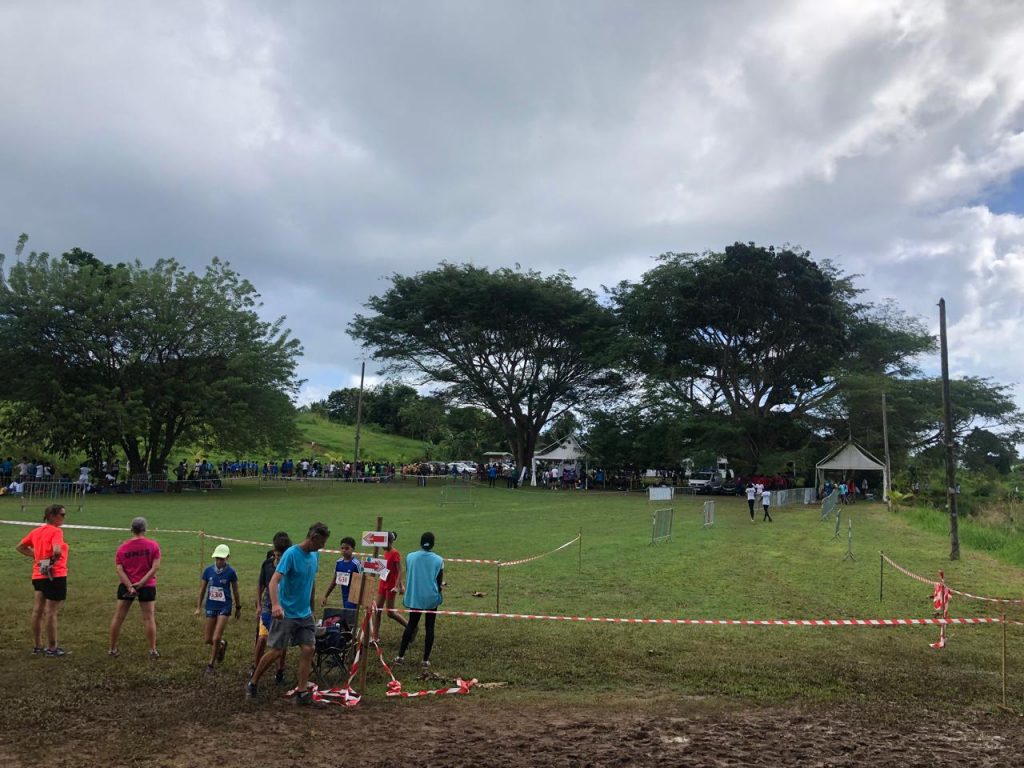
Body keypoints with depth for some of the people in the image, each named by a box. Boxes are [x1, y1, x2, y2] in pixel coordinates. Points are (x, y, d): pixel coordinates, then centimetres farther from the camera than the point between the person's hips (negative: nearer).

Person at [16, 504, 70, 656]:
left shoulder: (36, 531, 10)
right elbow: (57, 551, -31)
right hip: (54, 576, -8)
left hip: (38, 575, 8)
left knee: (38, 610, 14)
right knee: (51, 612, -2)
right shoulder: (56, 531, -16)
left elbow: (20, 547, 19)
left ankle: (38, 646, 24)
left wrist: (35, 556, 12)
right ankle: (52, 648, 6)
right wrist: (53, 560, -12)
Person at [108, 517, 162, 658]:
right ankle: (153, 650, 5)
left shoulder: (122, 548, 0)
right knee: (149, 618, 2)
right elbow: (156, 567, -14)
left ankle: (113, 649, 21)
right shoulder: (153, 545, -6)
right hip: (147, 587, -2)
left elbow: (119, 569, -7)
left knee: (118, 617, 13)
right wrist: (141, 583, -13)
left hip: (125, 586, 2)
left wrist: (130, 586, -11)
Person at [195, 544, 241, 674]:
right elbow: (202, 589, 7)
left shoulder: (230, 572, -10)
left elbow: (235, 591, 2)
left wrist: (238, 608, 10)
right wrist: (199, 607, 7)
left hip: (224, 607, -3)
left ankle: (210, 664, 12)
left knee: (216, 639, -8)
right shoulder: (208, 570, -4)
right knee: (208, 639, 7)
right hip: (210, 606, 3)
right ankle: (222, 644, 40)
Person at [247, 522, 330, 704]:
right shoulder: (291, 554, -18)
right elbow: (274, 581, -26)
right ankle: (252, 683, 21)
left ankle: (302, 691, 5)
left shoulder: (315, 556, 4)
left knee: (308, 649, -2)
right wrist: (275, 605, -41)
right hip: (286, 613, -6)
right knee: (276, 651, 0)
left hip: (305, 614, 6)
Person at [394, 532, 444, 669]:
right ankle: (426, 660, 11)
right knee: (429, 627, 8)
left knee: (411, 624, 16)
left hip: (414, 597, 2)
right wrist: (440, 587, 17)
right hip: (431, 598, -2)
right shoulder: (438, 560, -9)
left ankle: (400, 656, 17)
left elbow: (407, 577, 7)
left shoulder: (410, 557, -4)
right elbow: (439, 583, -5)